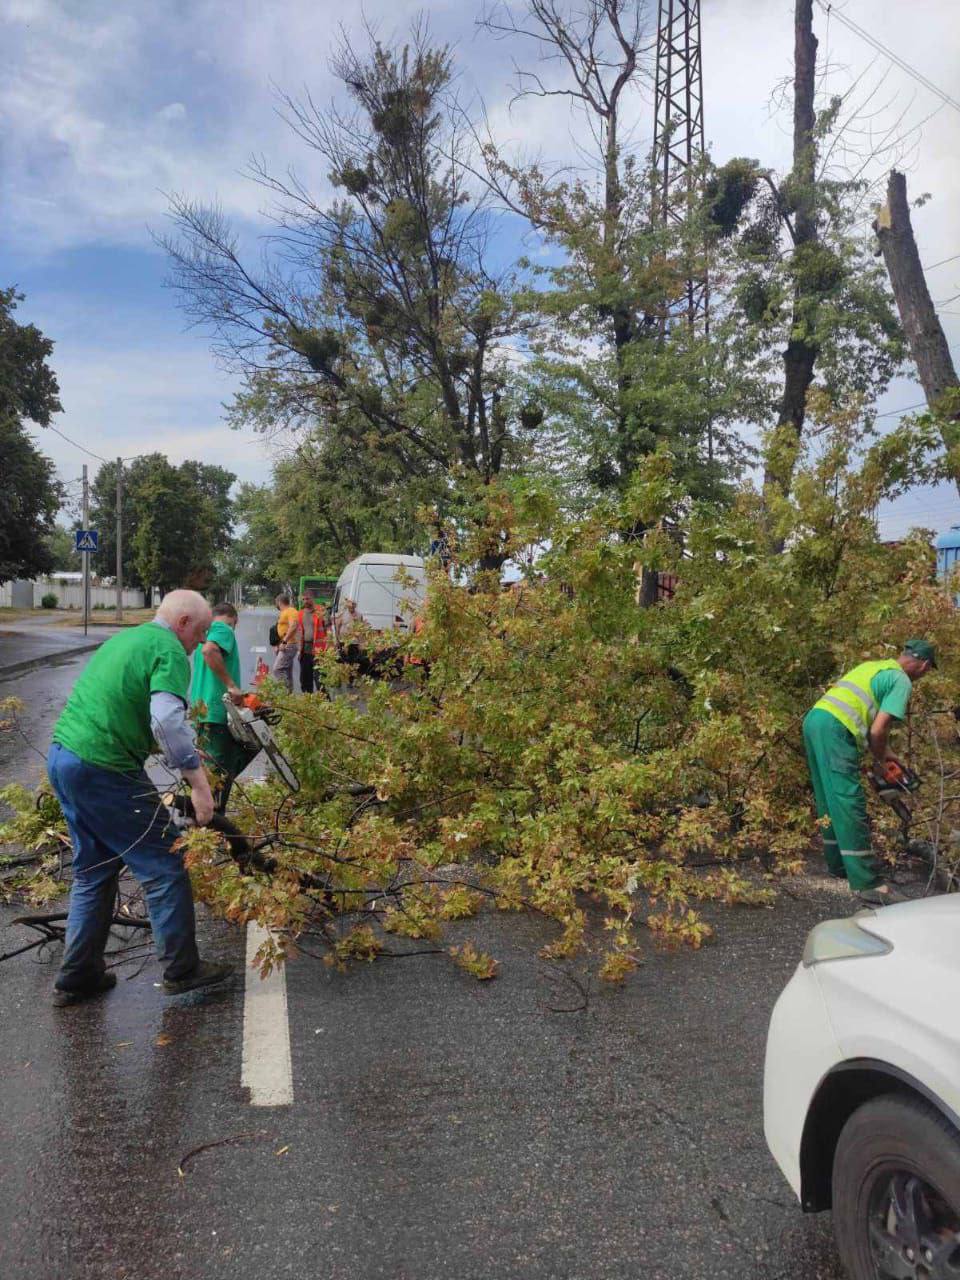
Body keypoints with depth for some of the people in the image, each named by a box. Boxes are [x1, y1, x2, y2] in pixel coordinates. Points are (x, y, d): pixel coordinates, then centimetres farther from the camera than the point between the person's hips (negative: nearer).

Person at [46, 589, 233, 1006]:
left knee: (93, 872, 20)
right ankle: (181, 969, 13)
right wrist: (198, 782, -22)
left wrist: (183, 750, 28)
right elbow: (167, 719, -25)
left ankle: (76, 977, 27)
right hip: (103, 770, -9)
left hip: (61, 756, 10)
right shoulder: (169, 651, -10)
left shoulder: (124, 638, 19)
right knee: (163, 865, 3)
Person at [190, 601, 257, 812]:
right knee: (219, 772, -3)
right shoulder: (224, 629, -6)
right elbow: (209, 651, -28)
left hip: (203, 711, 9)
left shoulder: (207, 633, 22)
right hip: (218, 713, -9)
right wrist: (232, 685, -26)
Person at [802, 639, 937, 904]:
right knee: (849, 805, -7)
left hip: (814, 719, 9)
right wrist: (881, 759, 12)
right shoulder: (902, 681, 2)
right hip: (834, 729, -9)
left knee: (829, 801, 17)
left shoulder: (872, 666, 27)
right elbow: (878, 730, -6)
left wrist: (882, 751, 28)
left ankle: (839, 866, 27)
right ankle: (868, 883, -4)